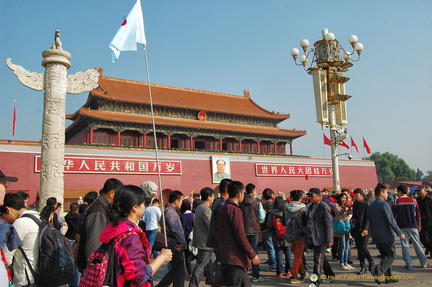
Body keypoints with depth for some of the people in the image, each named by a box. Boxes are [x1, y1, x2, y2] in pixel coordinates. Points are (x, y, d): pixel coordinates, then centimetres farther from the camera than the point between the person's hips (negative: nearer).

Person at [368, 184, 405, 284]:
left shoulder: (371, 206, 10)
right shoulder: (384, 204, -15)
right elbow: (391, 221, -17)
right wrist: (400, 233, -11)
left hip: (376, 236, 8)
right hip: (386, 236, -8)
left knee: (385, 256, 16)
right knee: (391, 255, 2)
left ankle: (388, 277, 18)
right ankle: (377, 270, -13)